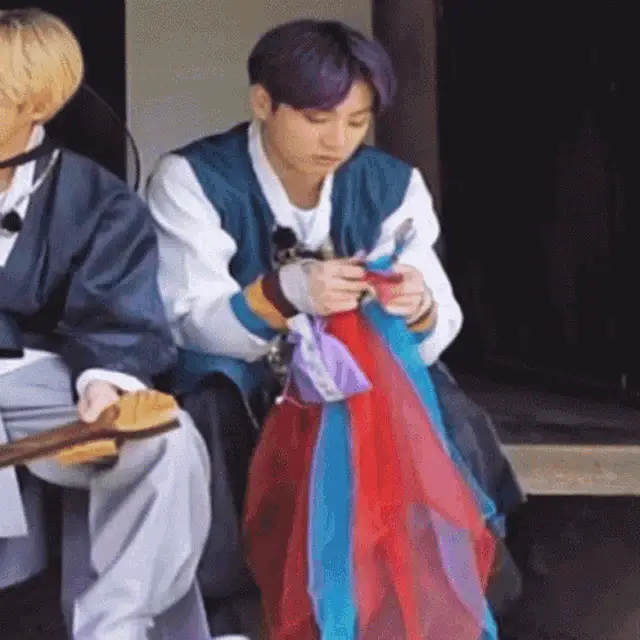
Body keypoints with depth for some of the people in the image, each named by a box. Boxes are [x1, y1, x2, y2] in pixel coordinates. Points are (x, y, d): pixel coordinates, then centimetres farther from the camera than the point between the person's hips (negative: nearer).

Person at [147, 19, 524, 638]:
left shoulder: (393, 185, -3)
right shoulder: (191, 179, -13)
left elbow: (437, 330, -9)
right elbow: (192, 324, -21)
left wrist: (418, 309, -35)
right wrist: (284, 294, -42)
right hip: (234, 381, -2)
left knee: (453, 423, -24)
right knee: (209, 417, -35)